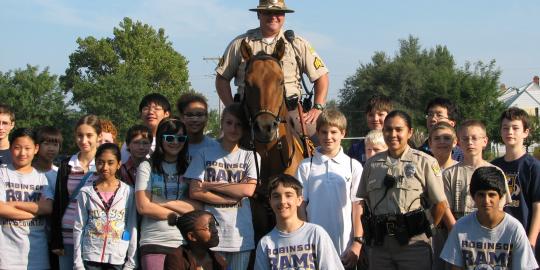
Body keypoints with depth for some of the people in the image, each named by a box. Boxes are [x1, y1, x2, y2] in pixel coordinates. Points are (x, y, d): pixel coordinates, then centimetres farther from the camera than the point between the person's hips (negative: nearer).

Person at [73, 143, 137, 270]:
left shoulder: (127, 191, 0)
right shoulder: (86, 192, 0)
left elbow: (132, 228, 3)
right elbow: (78, 228, 3)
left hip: (118, 259, 0)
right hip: (91, 258, 0)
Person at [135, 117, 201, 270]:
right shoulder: (147, 167, 3)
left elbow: (198, 206, 1)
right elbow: (143, 207, -5)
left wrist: (166, 203, -8)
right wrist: (179, 214, -2)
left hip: (185, 243, 2)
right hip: (153, 243, -2)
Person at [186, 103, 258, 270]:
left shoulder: (250, 157, 8)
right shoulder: (205, 155, 6)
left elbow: (248, 190, -7)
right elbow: (194, 193, -3)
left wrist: (210, 185, -6)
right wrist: (234, 197, -7)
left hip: (241, 234, 1)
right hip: (211, 234, -1)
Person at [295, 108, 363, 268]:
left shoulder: (354, 166, 2)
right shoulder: (306, 166, 3)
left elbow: (357, 207, 2)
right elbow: (301, 205, 4)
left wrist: (358, 243, -3)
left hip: (345, 249, 0)